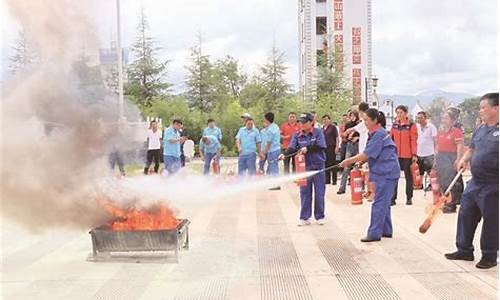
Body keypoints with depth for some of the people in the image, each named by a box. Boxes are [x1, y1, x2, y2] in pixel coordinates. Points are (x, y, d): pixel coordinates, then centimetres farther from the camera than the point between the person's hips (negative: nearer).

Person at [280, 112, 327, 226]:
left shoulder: (318, 132, -2)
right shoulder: (297, 135, 4)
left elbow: (321, 146, -12)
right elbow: (292, 148, -7)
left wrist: (307, 148, -20)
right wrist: (285, 154, -26)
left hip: (318, 166, -2)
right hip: (304, 167, 2)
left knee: (319, 193, 5)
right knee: (305, 193, 6)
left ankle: (320, 217, 18)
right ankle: (304, 217, 15)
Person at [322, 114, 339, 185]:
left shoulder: (333, 127, -3)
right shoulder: (323, 128, 13)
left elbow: (337, 137, -6)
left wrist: (337, 147, -13)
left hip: (331, 147, -6)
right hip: (324, 147, 6)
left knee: (332, 163, -3)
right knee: (326, 163, 7)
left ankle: (334, 180, 2)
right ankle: (327, 180, 14)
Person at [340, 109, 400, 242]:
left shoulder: (379, 134, -17)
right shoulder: (376, 133, 15)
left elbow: (367, 154, -19)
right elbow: (371, 154, 18)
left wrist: (350, 160, -12)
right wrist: (360, 161, 4)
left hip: (386, 172, -10)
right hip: (384, 171, 10)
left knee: (379, 203, -8)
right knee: (384, 202, 15)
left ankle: (374, 233, -5)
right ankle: (386, 231, 24)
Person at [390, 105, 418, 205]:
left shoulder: (411, 125, -4)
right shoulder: (394, 125, 9)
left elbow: (413, 140, -7)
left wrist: (414, 154, -11)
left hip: (407, 155, -4)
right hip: (395, 155, 4)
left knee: (408, 176, 7)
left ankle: (409, 198, 15)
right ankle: (393, 198, 7)